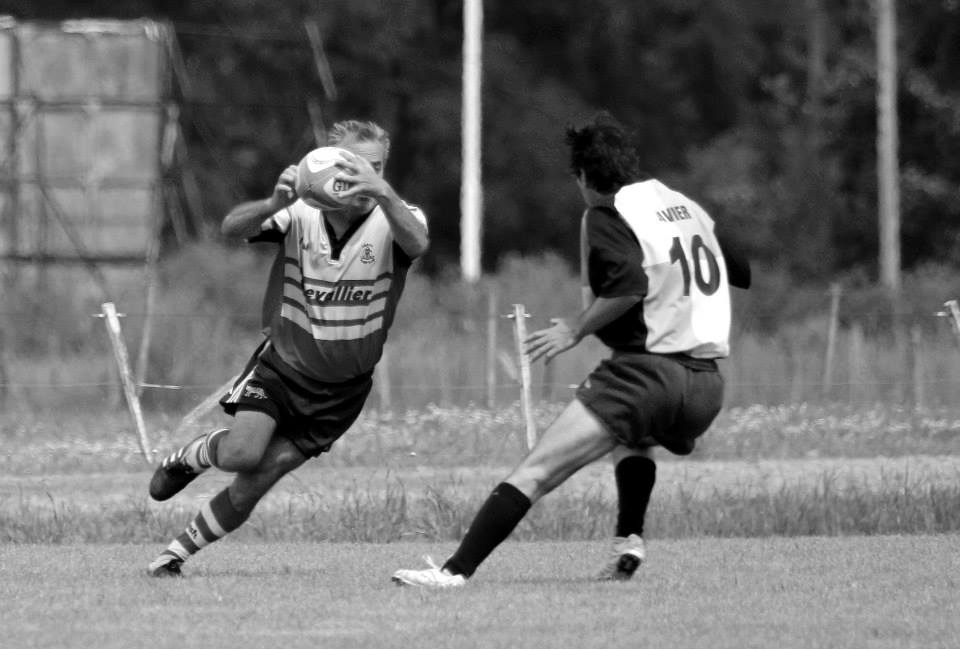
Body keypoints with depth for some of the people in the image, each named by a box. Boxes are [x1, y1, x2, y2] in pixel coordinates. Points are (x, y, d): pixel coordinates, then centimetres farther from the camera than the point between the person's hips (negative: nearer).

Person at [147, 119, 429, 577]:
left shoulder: (393, 219, -15)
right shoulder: (301, 213, -13)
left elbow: (416, 243, -40)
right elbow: (232, 227, -29)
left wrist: (382, 194, -60)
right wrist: (273, 205, -52)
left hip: (342, 387, 0)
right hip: (283, 363, 0)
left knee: (254, 483, -4)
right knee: (242, 452, -24)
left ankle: (178, 552, 18)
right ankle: (186, 459, 11)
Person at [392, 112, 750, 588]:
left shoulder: (606, 214, -2)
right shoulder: (688, 206, 18)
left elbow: (629, 284, -19)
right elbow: (745, 271, 23)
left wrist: (576, 329, -9)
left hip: (647, 367, -7)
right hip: (707, 387, 7)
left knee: (534, 473, -11)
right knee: (634, 437, 40)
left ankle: (457, 570, -21)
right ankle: (628, 542, 22)